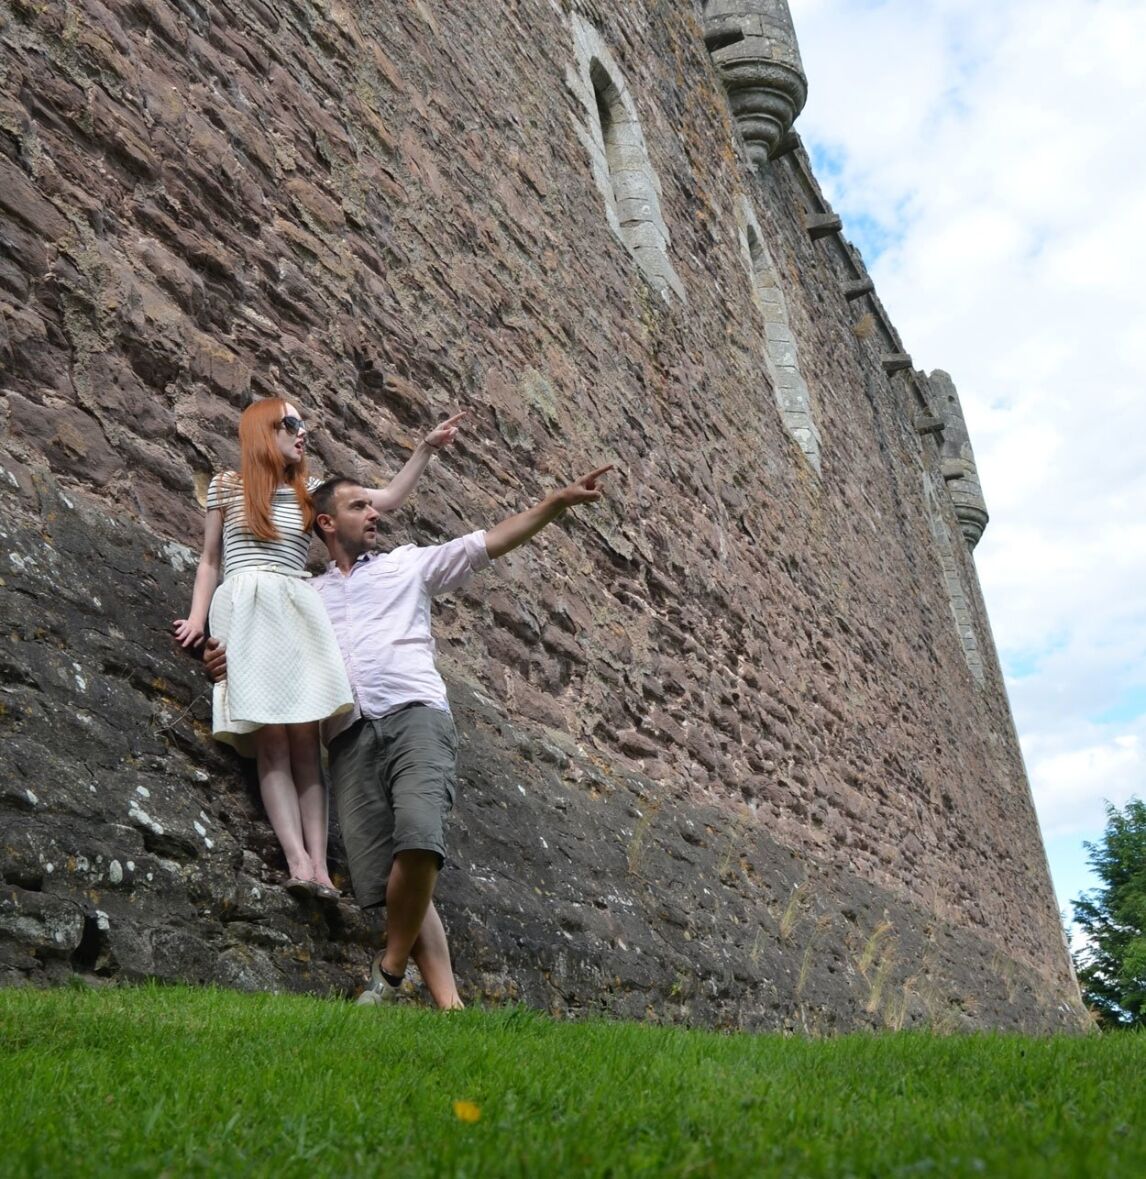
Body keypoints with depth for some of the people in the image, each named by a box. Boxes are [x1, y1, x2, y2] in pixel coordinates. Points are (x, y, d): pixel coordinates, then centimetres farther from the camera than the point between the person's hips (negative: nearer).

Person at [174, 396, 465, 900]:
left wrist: (426, 448, 15)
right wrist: (198, 616, 6)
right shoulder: (226, 486, 17)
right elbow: (209, 561, 18)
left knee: (305, 737, -10)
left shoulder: (311, 492, 21)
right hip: (244, 609, -2)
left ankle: (317, 864, -17)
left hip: (297, 610, 2)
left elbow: (386, 499, 19)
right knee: (272, 740, -14)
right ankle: (298, 860, -22)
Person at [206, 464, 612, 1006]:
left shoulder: (408, 563, 22)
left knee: (419, 838, -27)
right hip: (350, 736, 2)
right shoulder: (310, 595, 27)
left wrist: (559, 500, 4)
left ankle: (390, 969, -7)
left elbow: (490, 541, 14)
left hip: (414, 714, -2)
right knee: (388, 882, -8)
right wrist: (237, 657, -4)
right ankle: (448, 1005, -6)